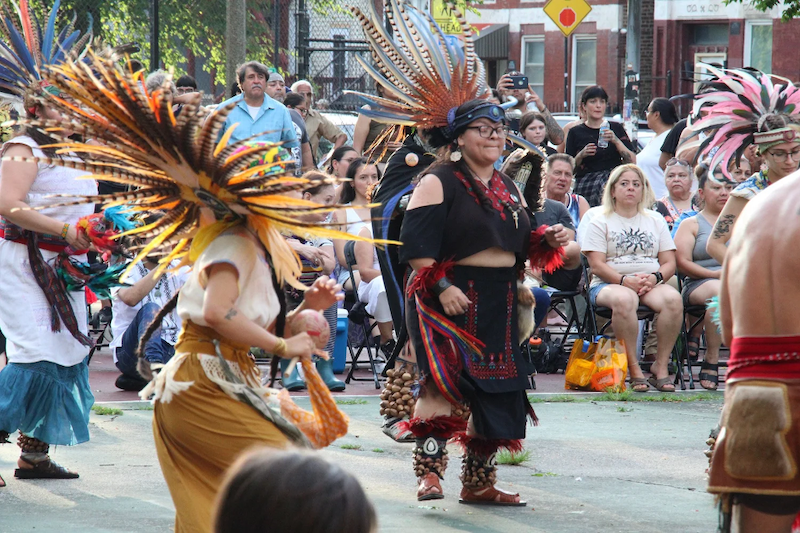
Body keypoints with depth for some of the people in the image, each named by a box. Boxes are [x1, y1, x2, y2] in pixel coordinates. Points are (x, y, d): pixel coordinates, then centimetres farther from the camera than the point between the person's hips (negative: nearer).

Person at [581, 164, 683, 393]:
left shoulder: (655, 220, 20)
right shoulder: (600, 222, 9)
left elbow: (669, 263, 11)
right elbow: (597, 265, -3)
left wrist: (654, 278, -12)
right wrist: (625, 280, -20)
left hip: (651, 285, 3)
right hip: (608, 283, -3)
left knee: (673, 299, -31)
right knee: (624, 299, -39)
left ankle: (661, 366, -23)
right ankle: (633, 369, -33)